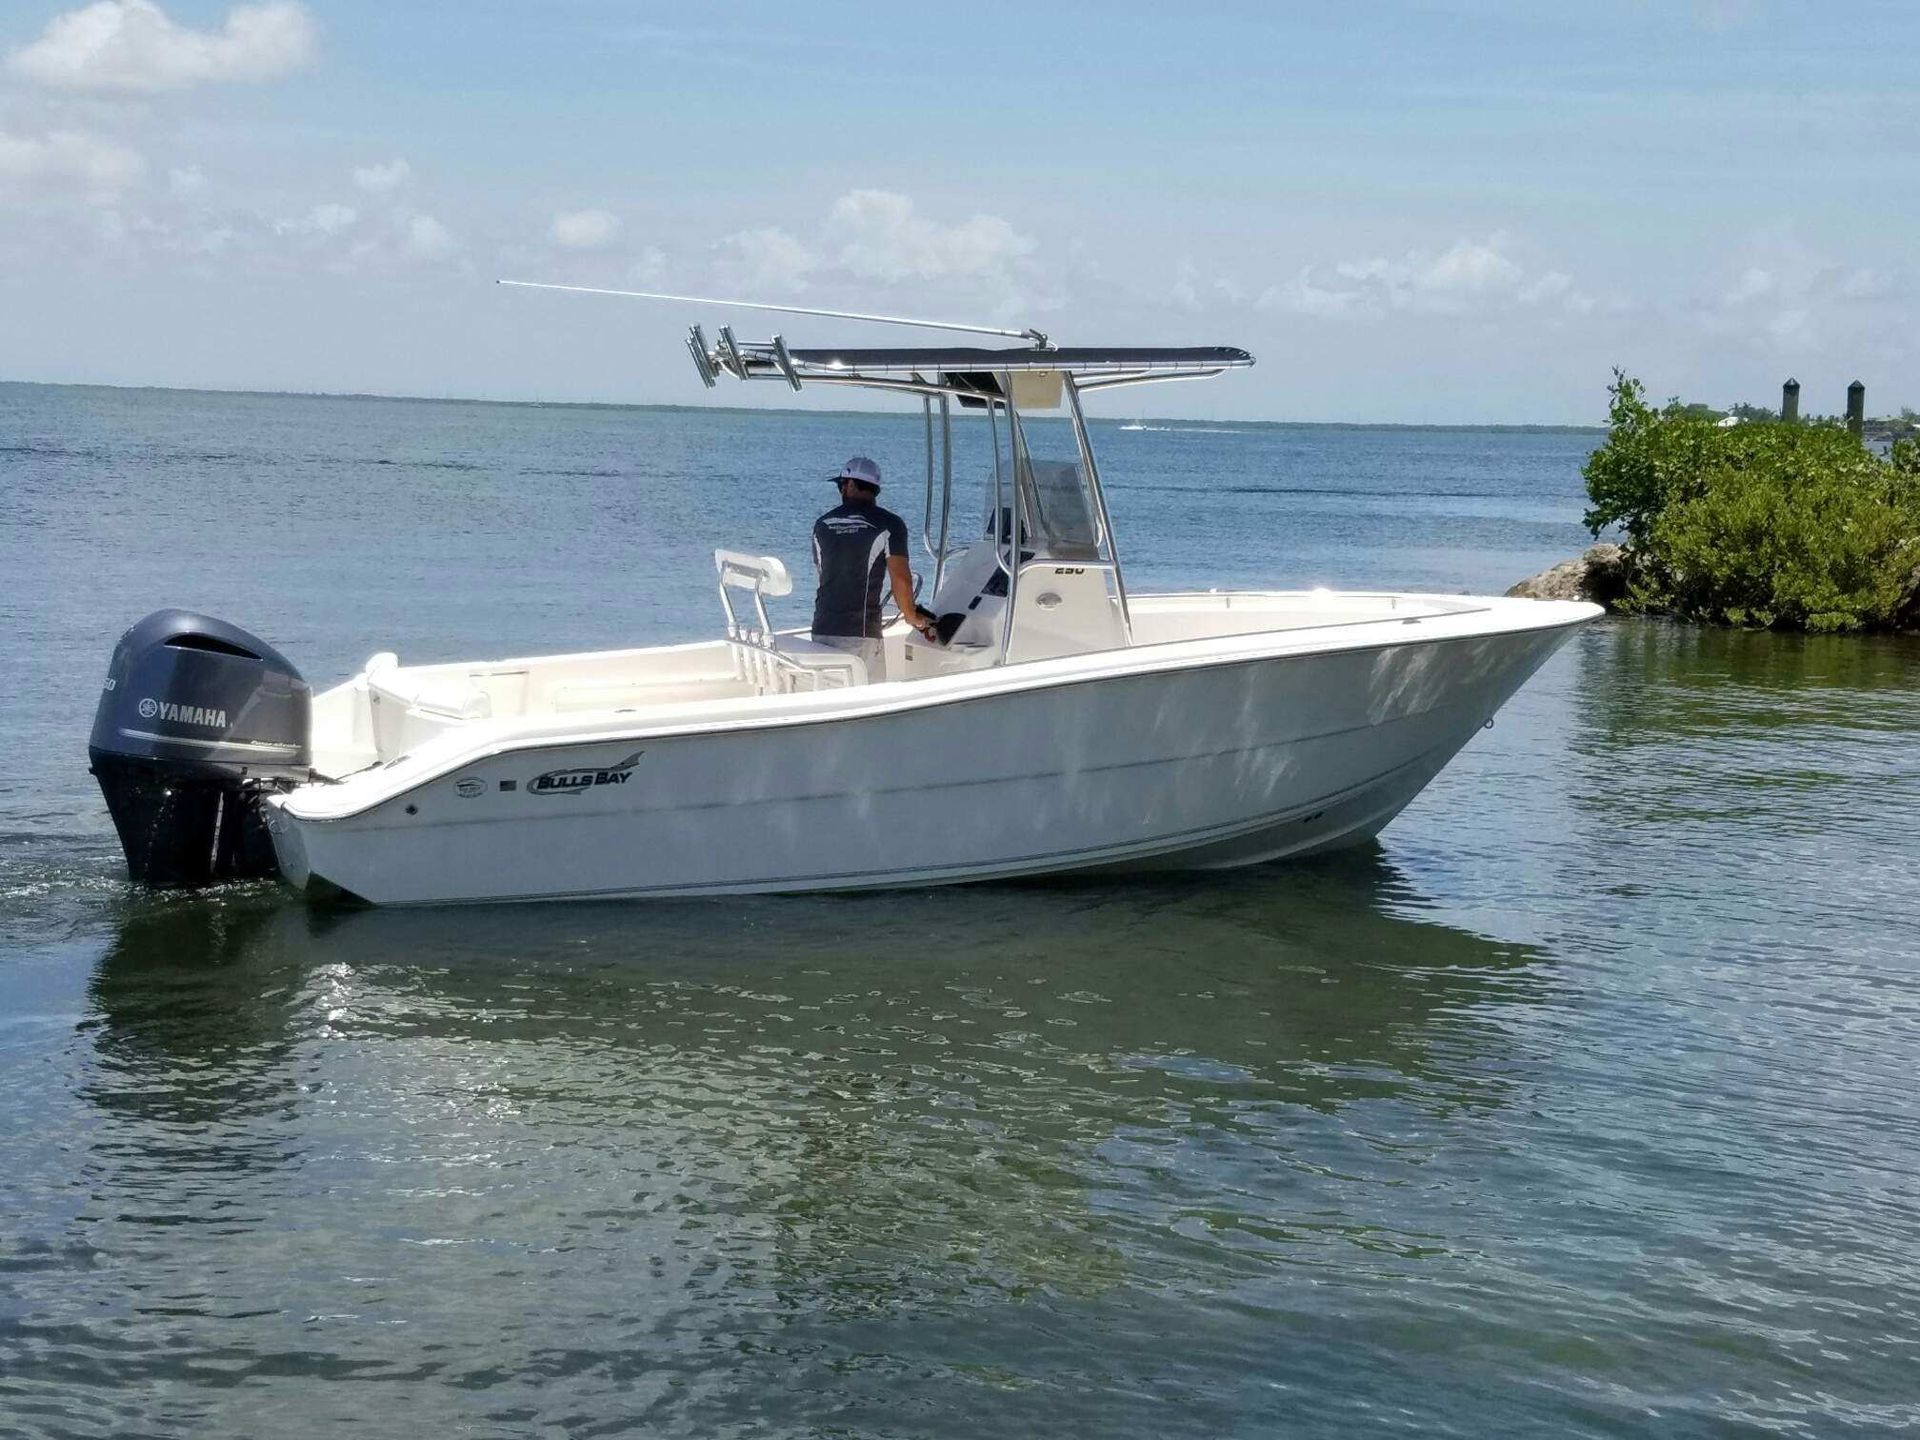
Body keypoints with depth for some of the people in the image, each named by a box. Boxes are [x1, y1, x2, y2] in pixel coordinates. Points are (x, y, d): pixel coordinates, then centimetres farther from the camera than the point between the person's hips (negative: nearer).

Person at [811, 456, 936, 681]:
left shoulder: (822, 525, 12)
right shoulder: (889, 525, -3)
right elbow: (900, 579, -8)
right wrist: (913, 617, 9)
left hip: (822, 631, 5)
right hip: (861, 633, -5)